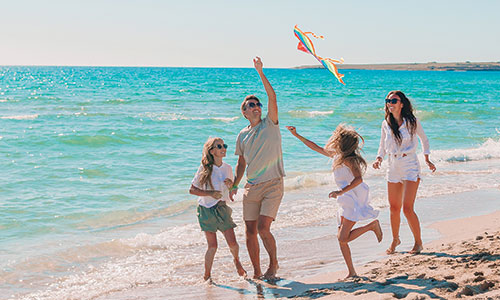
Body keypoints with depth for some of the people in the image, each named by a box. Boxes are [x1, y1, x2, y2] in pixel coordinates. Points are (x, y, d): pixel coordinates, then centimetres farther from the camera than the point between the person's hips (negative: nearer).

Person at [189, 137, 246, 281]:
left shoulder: (228, 168, 4)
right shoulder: (204, 168, -9)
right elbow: (192, 189, -7)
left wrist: (231, 185, -7)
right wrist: (210, 193, -19)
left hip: (222, 208, 3)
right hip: (206, 210, -3)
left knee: (233, 243, -4)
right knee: (213, 246, -6)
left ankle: (236, 260, 30)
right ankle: (207, 275, 13)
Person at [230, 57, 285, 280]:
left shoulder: (270, 124, 1)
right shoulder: (243, 135, 12)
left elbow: (272, 97, -14)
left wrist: (260, 73, -17)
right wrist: (234, 185, 16)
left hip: (272, 185, -4)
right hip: (251, 187, 5)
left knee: (263, 228, -16)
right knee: (250, 231, 3)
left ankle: (273, 263, 9)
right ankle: (257, 273, 17)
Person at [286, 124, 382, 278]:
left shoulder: (348, 159, -15)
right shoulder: (336, 154, 10)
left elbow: (358, 179, -28)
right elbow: (316, 147, 21)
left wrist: (341, 191, -35)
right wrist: (296, 135, 22)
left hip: (354, 201, -9)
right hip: (347, 202, 9)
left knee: (343, 238, -14)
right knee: (342, 238, 5)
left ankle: (372, 225, 1)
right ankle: (351, 272, 10)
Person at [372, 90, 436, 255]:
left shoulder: (412, 121, -5)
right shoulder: (386, 124, 4)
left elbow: (424, 139, 11)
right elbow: (382, 146, 14)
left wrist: (427, 159, 7)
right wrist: (379, 159, -4)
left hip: (410, 167, -4)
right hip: (393, 167, 4)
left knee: (407, 208, -11)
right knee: (394, 208, 8)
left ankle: (418, 242, 6)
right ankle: (395, 239, 30)